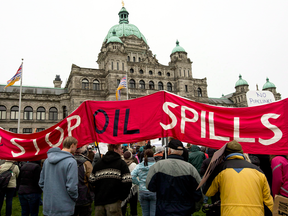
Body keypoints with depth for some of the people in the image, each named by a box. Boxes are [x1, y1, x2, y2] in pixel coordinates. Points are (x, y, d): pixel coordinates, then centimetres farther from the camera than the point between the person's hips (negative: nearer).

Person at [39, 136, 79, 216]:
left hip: (47, 207, 6)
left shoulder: (47, 160, 4)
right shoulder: (71, 162, -19)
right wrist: (75, 198, -3)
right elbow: (71, 187, -21)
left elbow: (41, 182, 10)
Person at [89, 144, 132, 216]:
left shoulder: (98, 163, 8)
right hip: (114, 202, -4)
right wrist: (121, 197, -3)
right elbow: (127, 182, -14)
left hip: (99, 201, 4)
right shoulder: (121, 163, -5)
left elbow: (92, 181, 5)